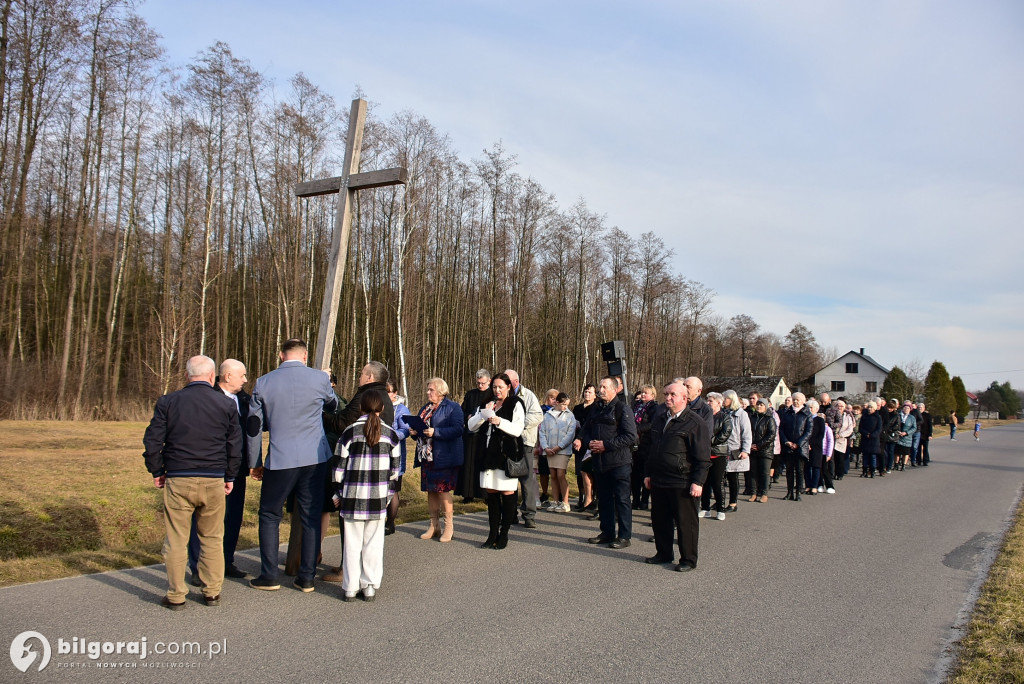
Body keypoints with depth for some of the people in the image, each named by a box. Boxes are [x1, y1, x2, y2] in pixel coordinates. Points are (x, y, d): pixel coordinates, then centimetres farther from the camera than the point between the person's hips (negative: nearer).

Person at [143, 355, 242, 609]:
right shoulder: (226, 404, 2)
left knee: (176, 540, 8)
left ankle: (176, 596, 13)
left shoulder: (168, 402, 0)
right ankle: (212, 592, 18)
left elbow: (152, 441, 0)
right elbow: (235, 445, 5)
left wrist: (157, 471, 12)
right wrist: (230, 476, 14)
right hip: (214, 481, 1)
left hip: (178, 480, -1)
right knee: (212, 539, 12)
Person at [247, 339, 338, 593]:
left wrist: (255, 463, 15)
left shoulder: (263, 383, 1)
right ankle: (307, 578, 12)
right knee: (311, 517, 8)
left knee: (269, 516, 14)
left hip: (280, 460, 0)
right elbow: (333, 405, 18)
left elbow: (254, 426, 6)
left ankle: (269, 577, 15)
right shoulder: (320, 379, -2)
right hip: (315, 458, 1)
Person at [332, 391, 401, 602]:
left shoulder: (350, 432, -2)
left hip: (352, 496, -1)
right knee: (374, 543, 9)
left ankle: (350, 587, 12)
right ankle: (370, 586, 12)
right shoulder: (391, 434, 4)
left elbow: (340, 466, 0)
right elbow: (394, 468, 8)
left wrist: (337, 493, 9)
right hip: (378, 497, 1)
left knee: (352, 542, 7)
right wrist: (389, 493, 19)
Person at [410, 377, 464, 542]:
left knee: (443, 490, -6)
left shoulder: (453, 407, -6)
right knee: (430, 490, 10)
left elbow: (457, 429, -17)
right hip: (426, 456, 7)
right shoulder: (425, 408, 18)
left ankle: (449, 527, 4)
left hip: (443, 458, -7)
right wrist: (414, 432, 2)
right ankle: (434, 526, 20)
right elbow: (419, 426, 25)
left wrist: (435, 432, -24)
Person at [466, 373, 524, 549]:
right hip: (488, 454, 5)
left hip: (506, 454, -5)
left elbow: (518, 429, -11)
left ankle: (504, 535, 6)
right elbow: (471, 426, 8)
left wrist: (499, 422, -23)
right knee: (491, 494, 7)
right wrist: (484, 413, -8)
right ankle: (493, 534, 14)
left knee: (507, 493, -2)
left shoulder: (515, 404, 0)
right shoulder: (487, 404, 17)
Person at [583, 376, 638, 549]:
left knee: (622, 499, -1)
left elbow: (631, 436, -16)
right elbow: (586, 430, 23)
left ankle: (624, 536, 6)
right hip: (600, 462, 7)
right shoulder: (597, 409, 13)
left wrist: (606, 445, -18)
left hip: (619, 462, -7)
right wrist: (589, 443, 1)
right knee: (603, 499, 14)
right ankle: (607, 533, 24)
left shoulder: (622, 409, -9)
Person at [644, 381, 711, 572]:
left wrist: (698, 482, -16)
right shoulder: (659, 418, 13)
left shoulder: (695, 422, -10)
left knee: (686, 522, 3)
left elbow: (703, 457, -11)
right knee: (659, 520, 15)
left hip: (682, 483, -7)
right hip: (659, 481, 7)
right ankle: (663, 553, 30)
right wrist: (648, 473, 16)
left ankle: (688, 560, 15)